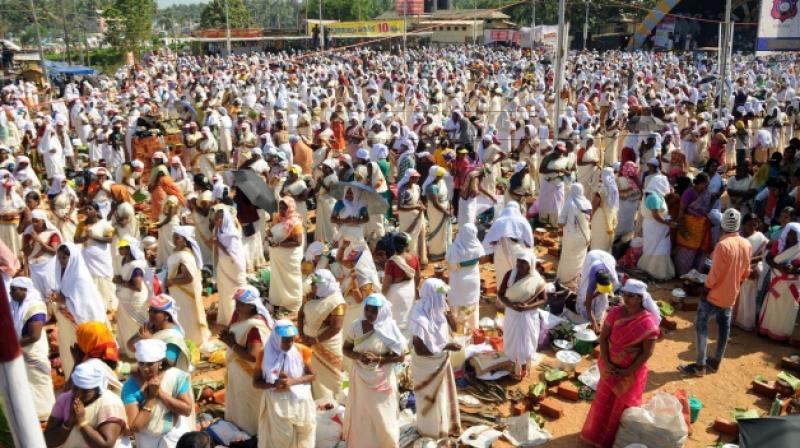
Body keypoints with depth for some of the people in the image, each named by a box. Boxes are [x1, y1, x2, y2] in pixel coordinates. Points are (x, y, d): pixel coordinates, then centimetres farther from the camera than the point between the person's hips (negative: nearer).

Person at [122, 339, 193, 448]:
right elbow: (134, 427, -23)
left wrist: (160, 393, -26)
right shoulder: (131, 385, -21)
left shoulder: (176, 376, -18)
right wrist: (151, 397, -28)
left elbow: (187, 410, -20)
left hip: (175, 437, 0)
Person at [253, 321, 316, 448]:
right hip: (276, 404, -1)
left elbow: (312, 375, -2)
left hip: (299, 403, 1)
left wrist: (293, 381, -19)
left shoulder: (300, 352, -6)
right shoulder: (264, 355, -9)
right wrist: (274, 384, -22)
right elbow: (255, 382, -4)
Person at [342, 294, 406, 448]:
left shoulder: (389, 328, -13)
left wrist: (377, 358, -20)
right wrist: (358, 356, -17)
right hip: (361, 377, 2)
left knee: (382, 415, 8)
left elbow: (400, 355, -9)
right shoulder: (356, 326, -6)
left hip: (382, 379, -2)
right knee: (360, 413, 11)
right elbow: (346, 349, 4)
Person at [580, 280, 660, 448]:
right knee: (603, 402, 19)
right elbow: (603, 337, -5)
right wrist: (606, 362, -14)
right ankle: (596, 434, 40)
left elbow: (647, 352, -16)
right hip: (611, 367, 4)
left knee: (623, 406, 14)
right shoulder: (615, 312, -9)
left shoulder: (648, 322, -20)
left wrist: (628, 371, -16)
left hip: (632, 372, -3)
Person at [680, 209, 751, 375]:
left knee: (701, 326, 1)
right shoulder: (747, 245, -1)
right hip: (731, 296, 7)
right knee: (724, 328, 16)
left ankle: (700, 365, 1)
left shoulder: (722, 245, -24)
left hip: (715, 295, -7)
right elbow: (746, 273, 8)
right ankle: (716, 362, 27)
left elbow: (715, 274, -21)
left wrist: (706, 287, -6)